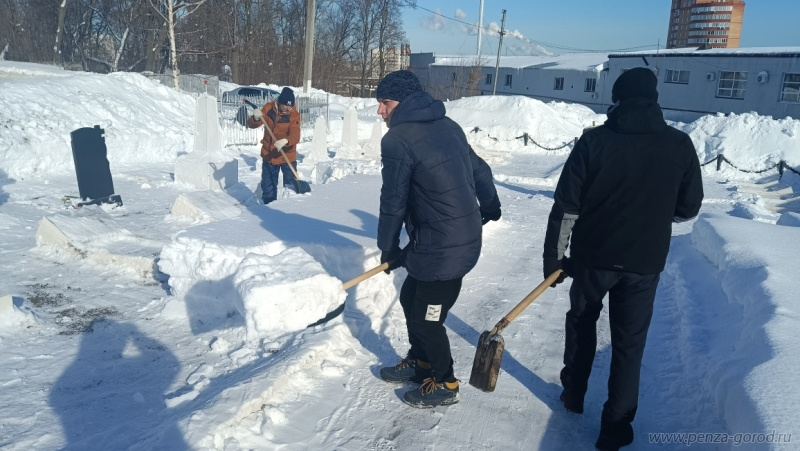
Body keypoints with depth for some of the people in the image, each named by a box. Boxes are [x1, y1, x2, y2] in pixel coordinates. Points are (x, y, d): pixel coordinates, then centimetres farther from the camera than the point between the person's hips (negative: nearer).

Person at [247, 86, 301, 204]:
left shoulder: (294, 115, -14)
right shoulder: (268, 108, -6)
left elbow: (295, 136, -27)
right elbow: (251, 124, -7)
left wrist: (286, 141, -48)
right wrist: (255, 118, -31)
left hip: (287, 156, -3)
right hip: (268, 155, 3)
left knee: (291, 186, 3)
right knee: (268, 186, 14)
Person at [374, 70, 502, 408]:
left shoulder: (398, 139, -15)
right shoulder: (448, 126, 9)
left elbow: (393, 201, -10)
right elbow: (479, 169, 20)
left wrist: (388, 248, 5)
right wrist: (489, 206, 37)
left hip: (442, 249, -9)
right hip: (464, 236, 9)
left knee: (427, 319, 7)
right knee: (410, 298, 22)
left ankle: (444, 384, 26)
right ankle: (419, 361, 40)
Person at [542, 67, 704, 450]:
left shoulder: (594, 140, -11)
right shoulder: (680, 145, -6)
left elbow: (565, 206, -11)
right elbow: (688, 208, 4)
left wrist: (554, 257, -1)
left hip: (593, 256, 0)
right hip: (645, 263, 1)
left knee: (581, 322, 22)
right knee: (629, 343, 11)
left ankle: (573, 393, 35)